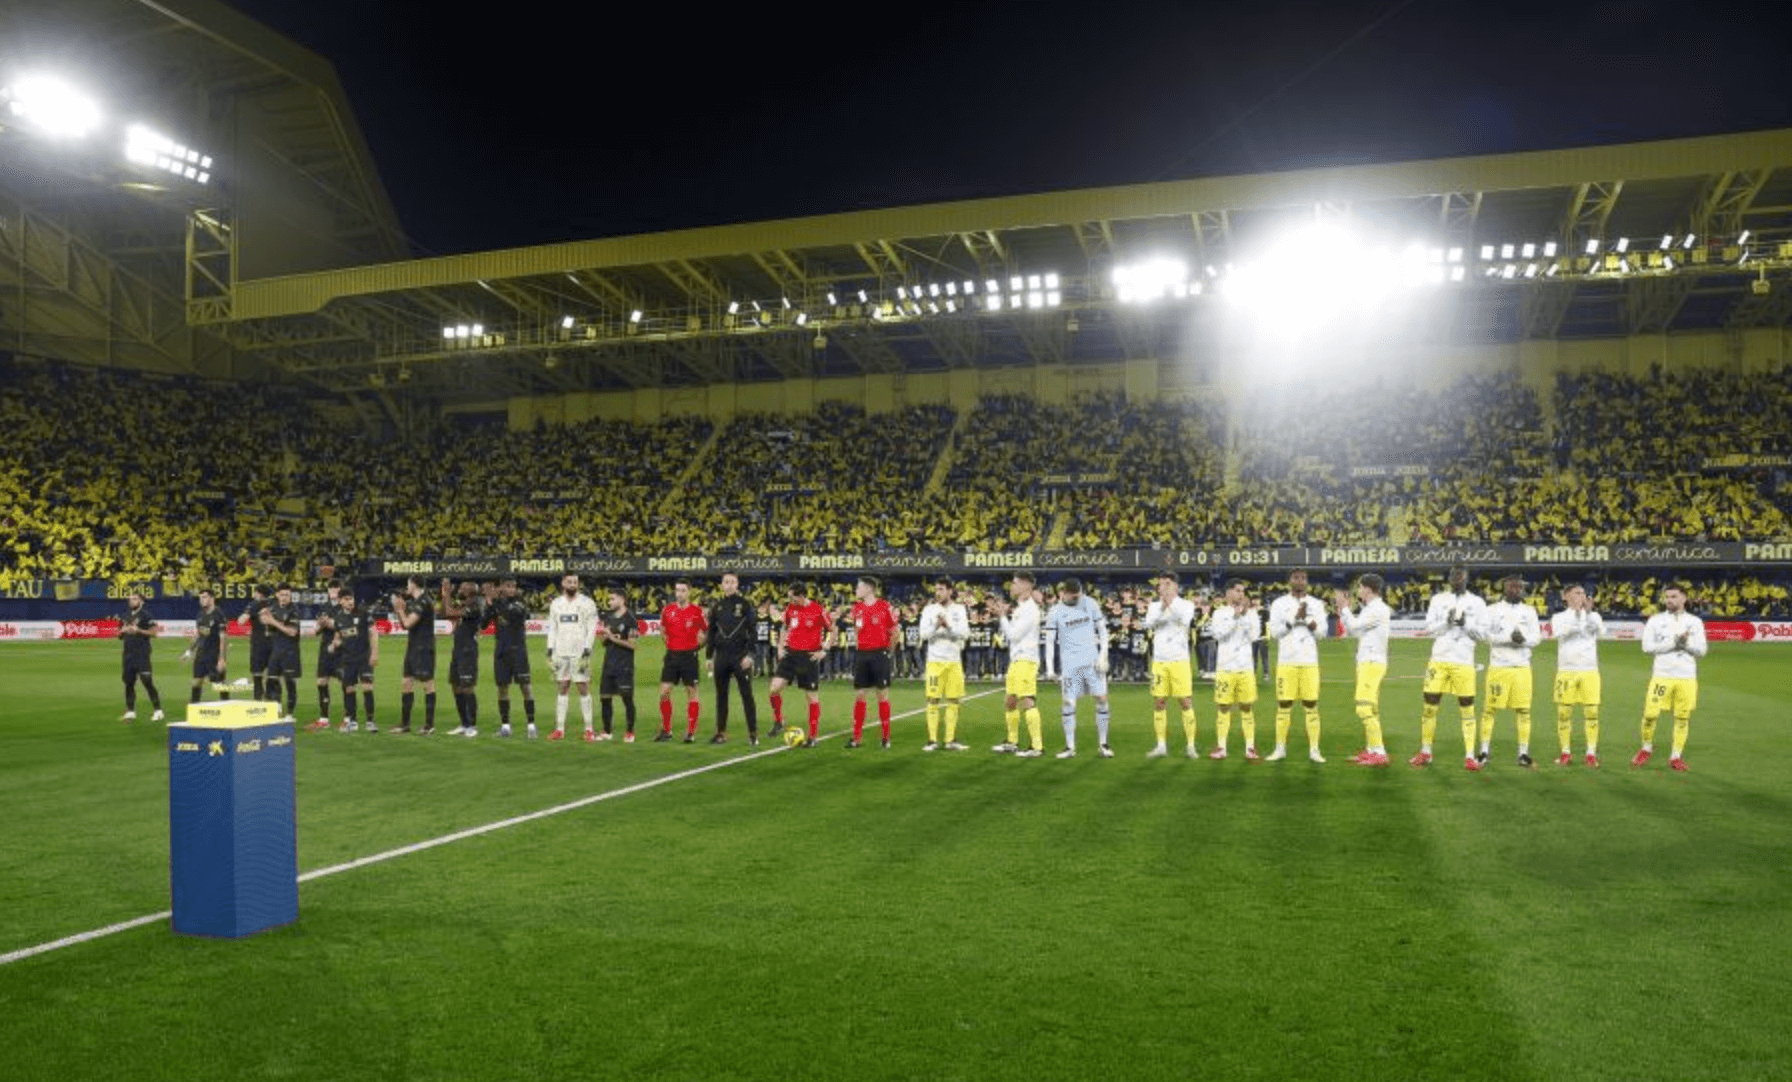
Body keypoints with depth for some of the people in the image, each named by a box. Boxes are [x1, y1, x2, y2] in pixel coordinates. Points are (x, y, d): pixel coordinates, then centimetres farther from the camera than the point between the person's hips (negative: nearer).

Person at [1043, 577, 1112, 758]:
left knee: (1102, 699, -1)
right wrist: (1049, 667, -9)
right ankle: (1070, 747, 5)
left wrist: (1103, 655, -3)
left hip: (1092, 660, 1)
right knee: (1068, 703, -4)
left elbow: (1102, 630, 7)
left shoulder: (1090, 604, 2)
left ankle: (1104, 745, 10)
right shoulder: (1055, 612, -2)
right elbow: (1049, 641, -1)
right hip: (1069, 663, -1)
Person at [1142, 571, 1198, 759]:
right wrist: (1162, 606, -23)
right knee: (1159, 703, 3)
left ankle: (1190, 745, 3)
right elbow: (1149, 624, -9)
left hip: (1179, 660, -3)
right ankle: (1161, 746, 11)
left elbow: (1185, 620, -17)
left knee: (1185, 702, -5)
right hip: (1159, 661, 3)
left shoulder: (1186, 604, 5)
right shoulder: (1155, 606, 11)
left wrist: (1172, 602, -24)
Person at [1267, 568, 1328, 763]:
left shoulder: (1316, 604, 9)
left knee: (1311, 706, 0)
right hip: (1286, 661, -1)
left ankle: (1314, 750, 4)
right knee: (1284, 706, 0)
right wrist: (1294, 618, -11)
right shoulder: (1279, 604, 5)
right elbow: (1274, 632, -4)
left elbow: (1321, 632, 2)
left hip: (1310, 662, 1)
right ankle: (1280, 749, 8)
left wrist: (1306, 618, -12)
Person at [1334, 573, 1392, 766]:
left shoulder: (1379, 609, -12)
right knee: (1368, 709, 11)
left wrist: (1344, 607, -3)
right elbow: (1351, 630, 22)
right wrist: (1344, 610, 19)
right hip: (1365, 663, 10)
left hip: (1373, 663, -10)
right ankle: (1370, 751, 16)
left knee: (1365, 709, -14)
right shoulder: (1368, 609, 17)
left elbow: (1354, 627, -13)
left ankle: (1379, 753, -15)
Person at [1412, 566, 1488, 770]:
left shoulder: (1476, 603, 7)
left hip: (1464, 662, -1)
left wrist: (1465, 623, -13)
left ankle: (1469, 756, 3)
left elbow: (1482, 634, 3)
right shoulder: (1438, 600, 9)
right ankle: (1425, 753, 12)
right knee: (1430, 706, 2)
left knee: (1467, 708, -1)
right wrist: (1447, 622, -13)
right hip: (1439, 660, 1)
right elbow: (1429, 629, 3)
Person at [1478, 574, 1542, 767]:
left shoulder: (1529, 611, 13)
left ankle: (1523, 753, 7)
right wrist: (1509, 637, -19)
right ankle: (1483, 752, 6)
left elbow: (1536, 637, 6)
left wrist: (1523, 639, -15)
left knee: (1523, 710, 0)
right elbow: (1487, 635, -5)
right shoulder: (1493, 610, 5)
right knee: (1490, 708, -2)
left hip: (1522, 667, 3)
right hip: (1498, 666, -2)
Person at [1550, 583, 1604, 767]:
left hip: (1589, 671, 1)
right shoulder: (1559, 617, 8)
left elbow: (1600, 630, -11)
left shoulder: (1593, 616, 11)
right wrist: (1576, 612, -21)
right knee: (1564, 713, 0)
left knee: (1592, 712, -3)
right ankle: (1566, 753, 10)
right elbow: (1561, 632, -13)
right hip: (1566, 671, -1)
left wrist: (1588, 612, -24)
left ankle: (1591, 754, 4)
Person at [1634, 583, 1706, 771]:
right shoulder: (1655, 620, 6)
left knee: (1682, 717, 1)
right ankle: (1646, 749, 16)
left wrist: (1686, 643, -14)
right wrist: (1674, 642, -12)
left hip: (1687, 677, 1)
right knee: (1650, 714, -5)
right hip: (1661, 676, -1)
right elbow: (1647, 646, -5)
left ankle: (1676, 756, 12)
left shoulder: (1695, 622, 9)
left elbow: (1701, 650, 3)